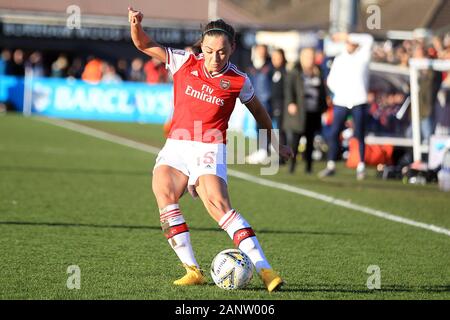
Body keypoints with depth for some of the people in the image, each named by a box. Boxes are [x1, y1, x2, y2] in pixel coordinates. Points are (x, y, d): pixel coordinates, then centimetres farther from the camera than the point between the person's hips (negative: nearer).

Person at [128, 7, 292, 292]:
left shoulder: (238, 81, -1)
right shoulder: (185, 63, 3)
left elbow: (258, 110, 17)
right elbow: (144, 45, 4)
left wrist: (275, 143, 27)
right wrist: (136, 24, -17)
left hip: (210, 150, -3)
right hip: (176, 146, 3)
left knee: (218, 205, -24)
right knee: (164, 193, -23)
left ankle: (263, 268, -25)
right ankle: (193, 270, -19)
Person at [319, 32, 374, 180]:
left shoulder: (362, 56, 4)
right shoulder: (339, 60, 14)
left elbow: (368, 40, -13)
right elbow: (331, 80, 18)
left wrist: (348, 37, -15)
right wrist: (340, 92, 2)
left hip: (359, 102, -3)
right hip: (341, 102, 3)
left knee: (359, 135, -1)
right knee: (334, 133, -2)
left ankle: (361, 166, 6)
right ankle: (331, 165, 3)